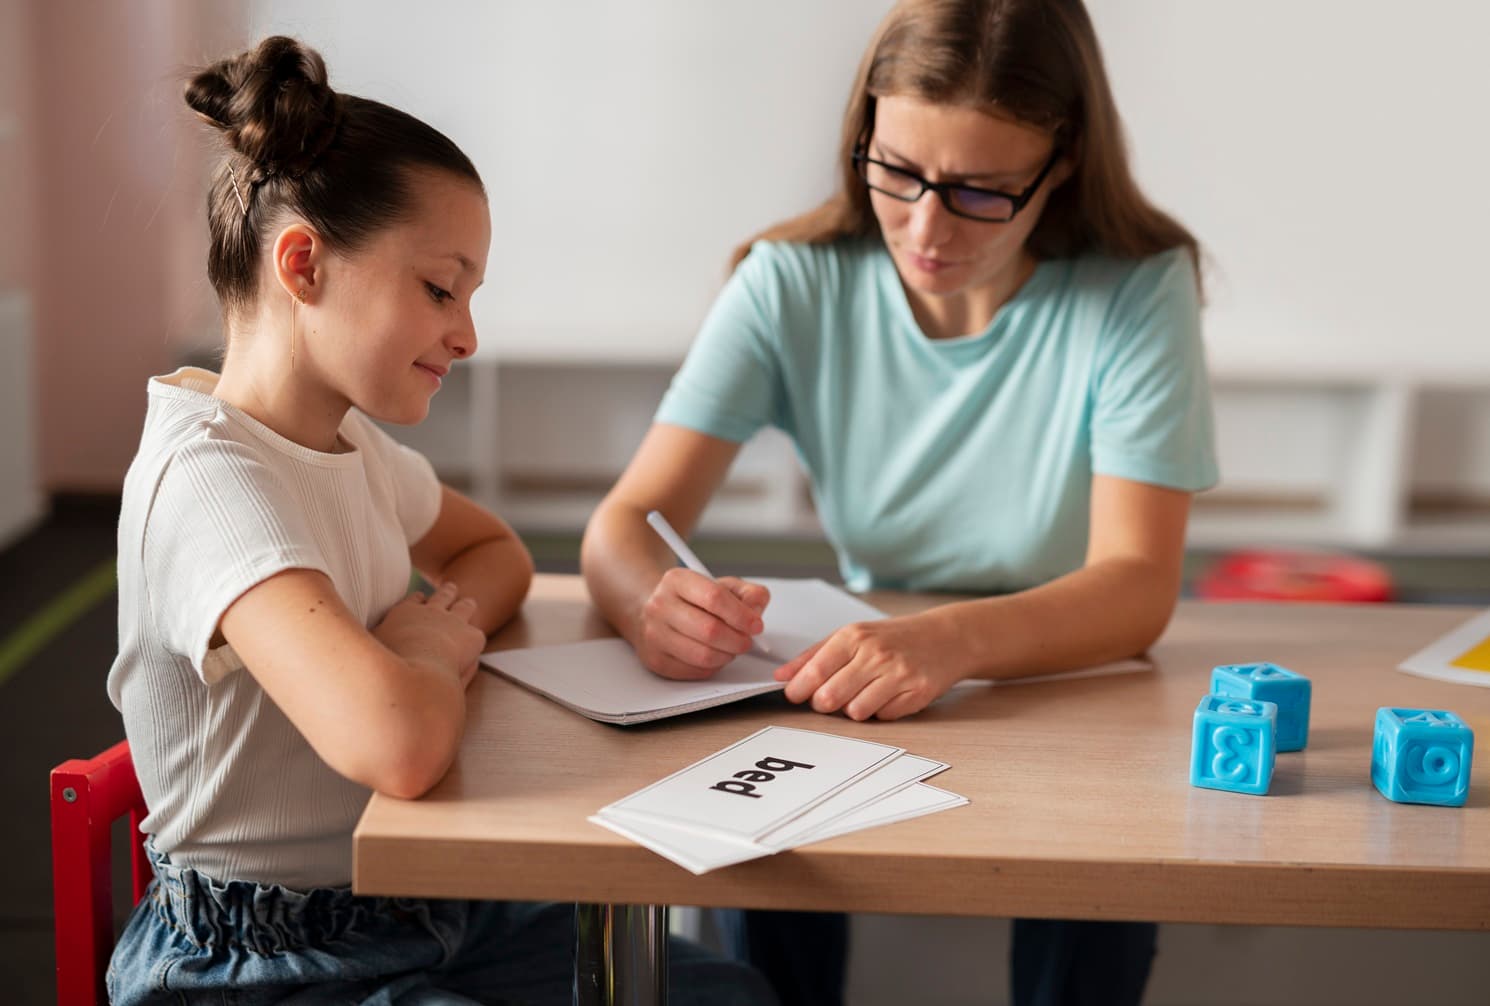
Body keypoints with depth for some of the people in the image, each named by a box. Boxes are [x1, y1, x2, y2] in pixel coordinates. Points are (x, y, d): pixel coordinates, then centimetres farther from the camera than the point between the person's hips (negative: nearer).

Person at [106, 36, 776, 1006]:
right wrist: (432, 658, -17)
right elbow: (397, 742, -42)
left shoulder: (350, 439, 2)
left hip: (416, 906, 9)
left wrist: (445, 627, -3)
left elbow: (495, 551, 22)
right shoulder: (210, 481, -27)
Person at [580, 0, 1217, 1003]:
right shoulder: (793, 283, -7)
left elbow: (1137, 587, -23)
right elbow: (624, 524, -11)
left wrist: (953, 639, -44)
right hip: (857, 696, 2)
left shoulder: (1138, 291, -13)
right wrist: (655, 601, -37)